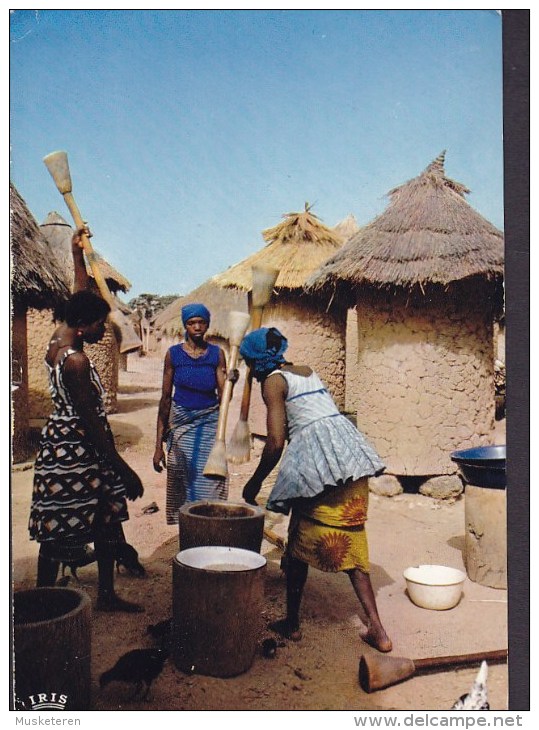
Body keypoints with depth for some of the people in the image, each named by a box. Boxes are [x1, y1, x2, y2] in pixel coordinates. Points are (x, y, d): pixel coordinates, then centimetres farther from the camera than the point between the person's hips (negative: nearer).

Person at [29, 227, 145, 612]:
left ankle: (107, 593, 29)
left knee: (107, 519, 17)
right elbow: (91, 421, -22)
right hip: (73, 450, -10)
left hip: (65, 445, 10)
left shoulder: (58, 339, 4)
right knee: (59, 533, 3)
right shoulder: (76, 360, -23)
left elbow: (80, 296, 21)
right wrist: (123, 468, -18)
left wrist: (78, 254, 29)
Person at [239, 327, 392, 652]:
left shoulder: (273, 381, -1)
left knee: (300, 544, 10)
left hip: (316, 457, -7)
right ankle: (377, 629, 10)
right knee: (350, 541, 11)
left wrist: (255, 482, 1)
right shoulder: (307, 370, 20)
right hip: (350, 449, 7)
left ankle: (292, 622, 22)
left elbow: (276, 442, -9)